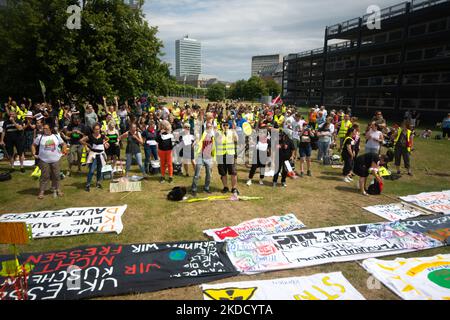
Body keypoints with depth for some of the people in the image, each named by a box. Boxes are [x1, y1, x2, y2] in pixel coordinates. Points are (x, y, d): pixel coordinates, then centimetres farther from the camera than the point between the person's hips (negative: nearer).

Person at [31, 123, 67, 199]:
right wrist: (34, 154, -2)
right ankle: (41, 191, 8)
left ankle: (57, 189, 22)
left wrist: (63, 152, 2)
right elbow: (33, 145, 8)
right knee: (44, 176, 0)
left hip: (55, 160, 2)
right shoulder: (40, 137, 0)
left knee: (56, 176, 8)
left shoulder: (56, 136, 5)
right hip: (44, 160, -1)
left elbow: (63, 144, 14)